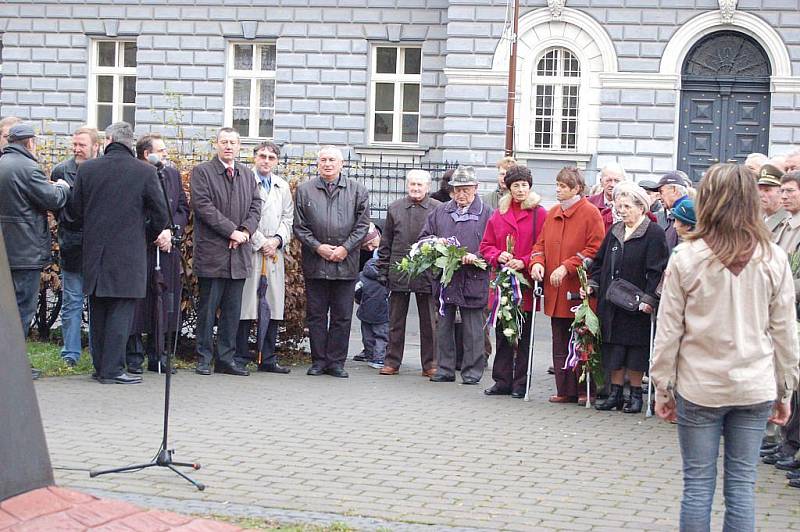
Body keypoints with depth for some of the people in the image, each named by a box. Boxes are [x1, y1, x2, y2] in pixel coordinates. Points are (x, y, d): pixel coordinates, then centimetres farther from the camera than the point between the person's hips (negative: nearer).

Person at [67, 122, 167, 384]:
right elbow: (160, 215, -3)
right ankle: (112, 369, -4)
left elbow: (75, 214, 6)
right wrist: (146, 237, 15)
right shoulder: (145, 172, -6)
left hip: (94, 253, 3)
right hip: (129, 253, -3)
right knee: (121, 311, -1)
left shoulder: (87, 169, 0)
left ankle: (100, 366, 18)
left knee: (98, 312, 12)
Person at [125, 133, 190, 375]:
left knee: (164, 304, 7)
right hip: (140, 249, -6)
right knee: (138, 303, -3)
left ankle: (157, 355, 16)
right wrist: (154, 234, -11)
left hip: (167, 249, 6)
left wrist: (170, 231, -4)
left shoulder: (173, 175, 14)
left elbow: (183, 209, 13)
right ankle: (134, 357, 5)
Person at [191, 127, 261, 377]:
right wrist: (232, 231, -15)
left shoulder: (248, 175, 17)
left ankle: (226, 358, 13)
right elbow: (204, 206, -11)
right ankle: (204, 358, 7)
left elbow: (256, 206, 11)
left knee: (232, 309, 7)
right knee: (208, 308, 0)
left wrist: (246, 231, -8)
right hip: (211, 253, -5)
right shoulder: (202, 172, -1)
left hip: (239, 253, 5)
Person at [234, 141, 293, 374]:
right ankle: (240, 358, 0)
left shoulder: (283, 187, 19)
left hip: (274, 253, 6)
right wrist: (260, 243, -9)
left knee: (273, 307, 4)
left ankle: (268, 359, 10)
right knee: (246, 305, -7)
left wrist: (277, 240, -1)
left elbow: (288, 218, 16)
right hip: (249, 250, -6)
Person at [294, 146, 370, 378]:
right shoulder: (305, 190, 6)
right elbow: (299, 226, 5)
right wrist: (318, 247, -8)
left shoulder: (357, 190, 5)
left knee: (342, 316, 2)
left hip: (346, 263, 0)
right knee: (316, 314, 5)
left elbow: (362, 225, 3)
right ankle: (318, 361, 12)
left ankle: (336, 362, 9)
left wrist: (345, 248, -8)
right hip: (315, 262, 0)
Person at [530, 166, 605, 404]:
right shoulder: (552, 214, 14)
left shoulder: (590, 213, -7)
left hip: (579, 290, -6)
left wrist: (566, 267, -18)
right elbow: (541, 243, 18)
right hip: (555, 291, 7)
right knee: (560, 343, 9)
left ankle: (586, 390, 9)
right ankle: (565, 390, 16)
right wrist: (537, 262, -4)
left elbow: (595, 248, -12)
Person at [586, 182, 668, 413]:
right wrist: (593, 284, 6)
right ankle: (615, 393, 18)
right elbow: (600, 262, 19)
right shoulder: (615, 231, 13)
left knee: (635, 349, 2)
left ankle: (635, 394, 14)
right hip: (611, 303, 6)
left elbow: (656, 270, -13)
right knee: (614, 349, 9)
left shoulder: (654, 233, -8)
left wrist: (649, 298, -18)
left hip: (637, 305, -6)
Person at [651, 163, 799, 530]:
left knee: (698, 484, 7)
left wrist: (663, 388, 6)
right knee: (741, 484, 8)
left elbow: (668, 331, -5)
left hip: (699, 388, -1)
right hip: (755, 388, 2)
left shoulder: (686, 257, -9)